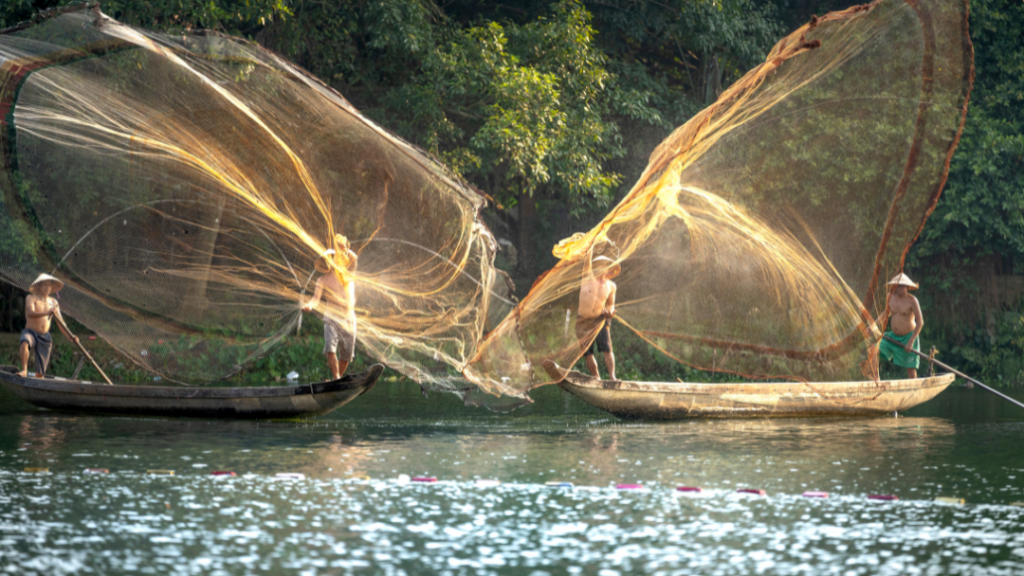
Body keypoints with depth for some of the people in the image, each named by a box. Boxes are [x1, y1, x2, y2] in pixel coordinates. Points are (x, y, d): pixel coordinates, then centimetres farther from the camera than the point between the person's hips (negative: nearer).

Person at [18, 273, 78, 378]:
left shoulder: (53, 302, 14)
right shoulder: (31, 298, -1)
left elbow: (61, 323, 12)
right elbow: (30, 313, -22)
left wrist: (70, 337, -5)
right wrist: (46, 313, -38)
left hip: (44, 337, 5)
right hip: (30, 332, -5)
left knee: (40, 372, -2)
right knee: (25, 342, -41)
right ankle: (24, 370, -40)